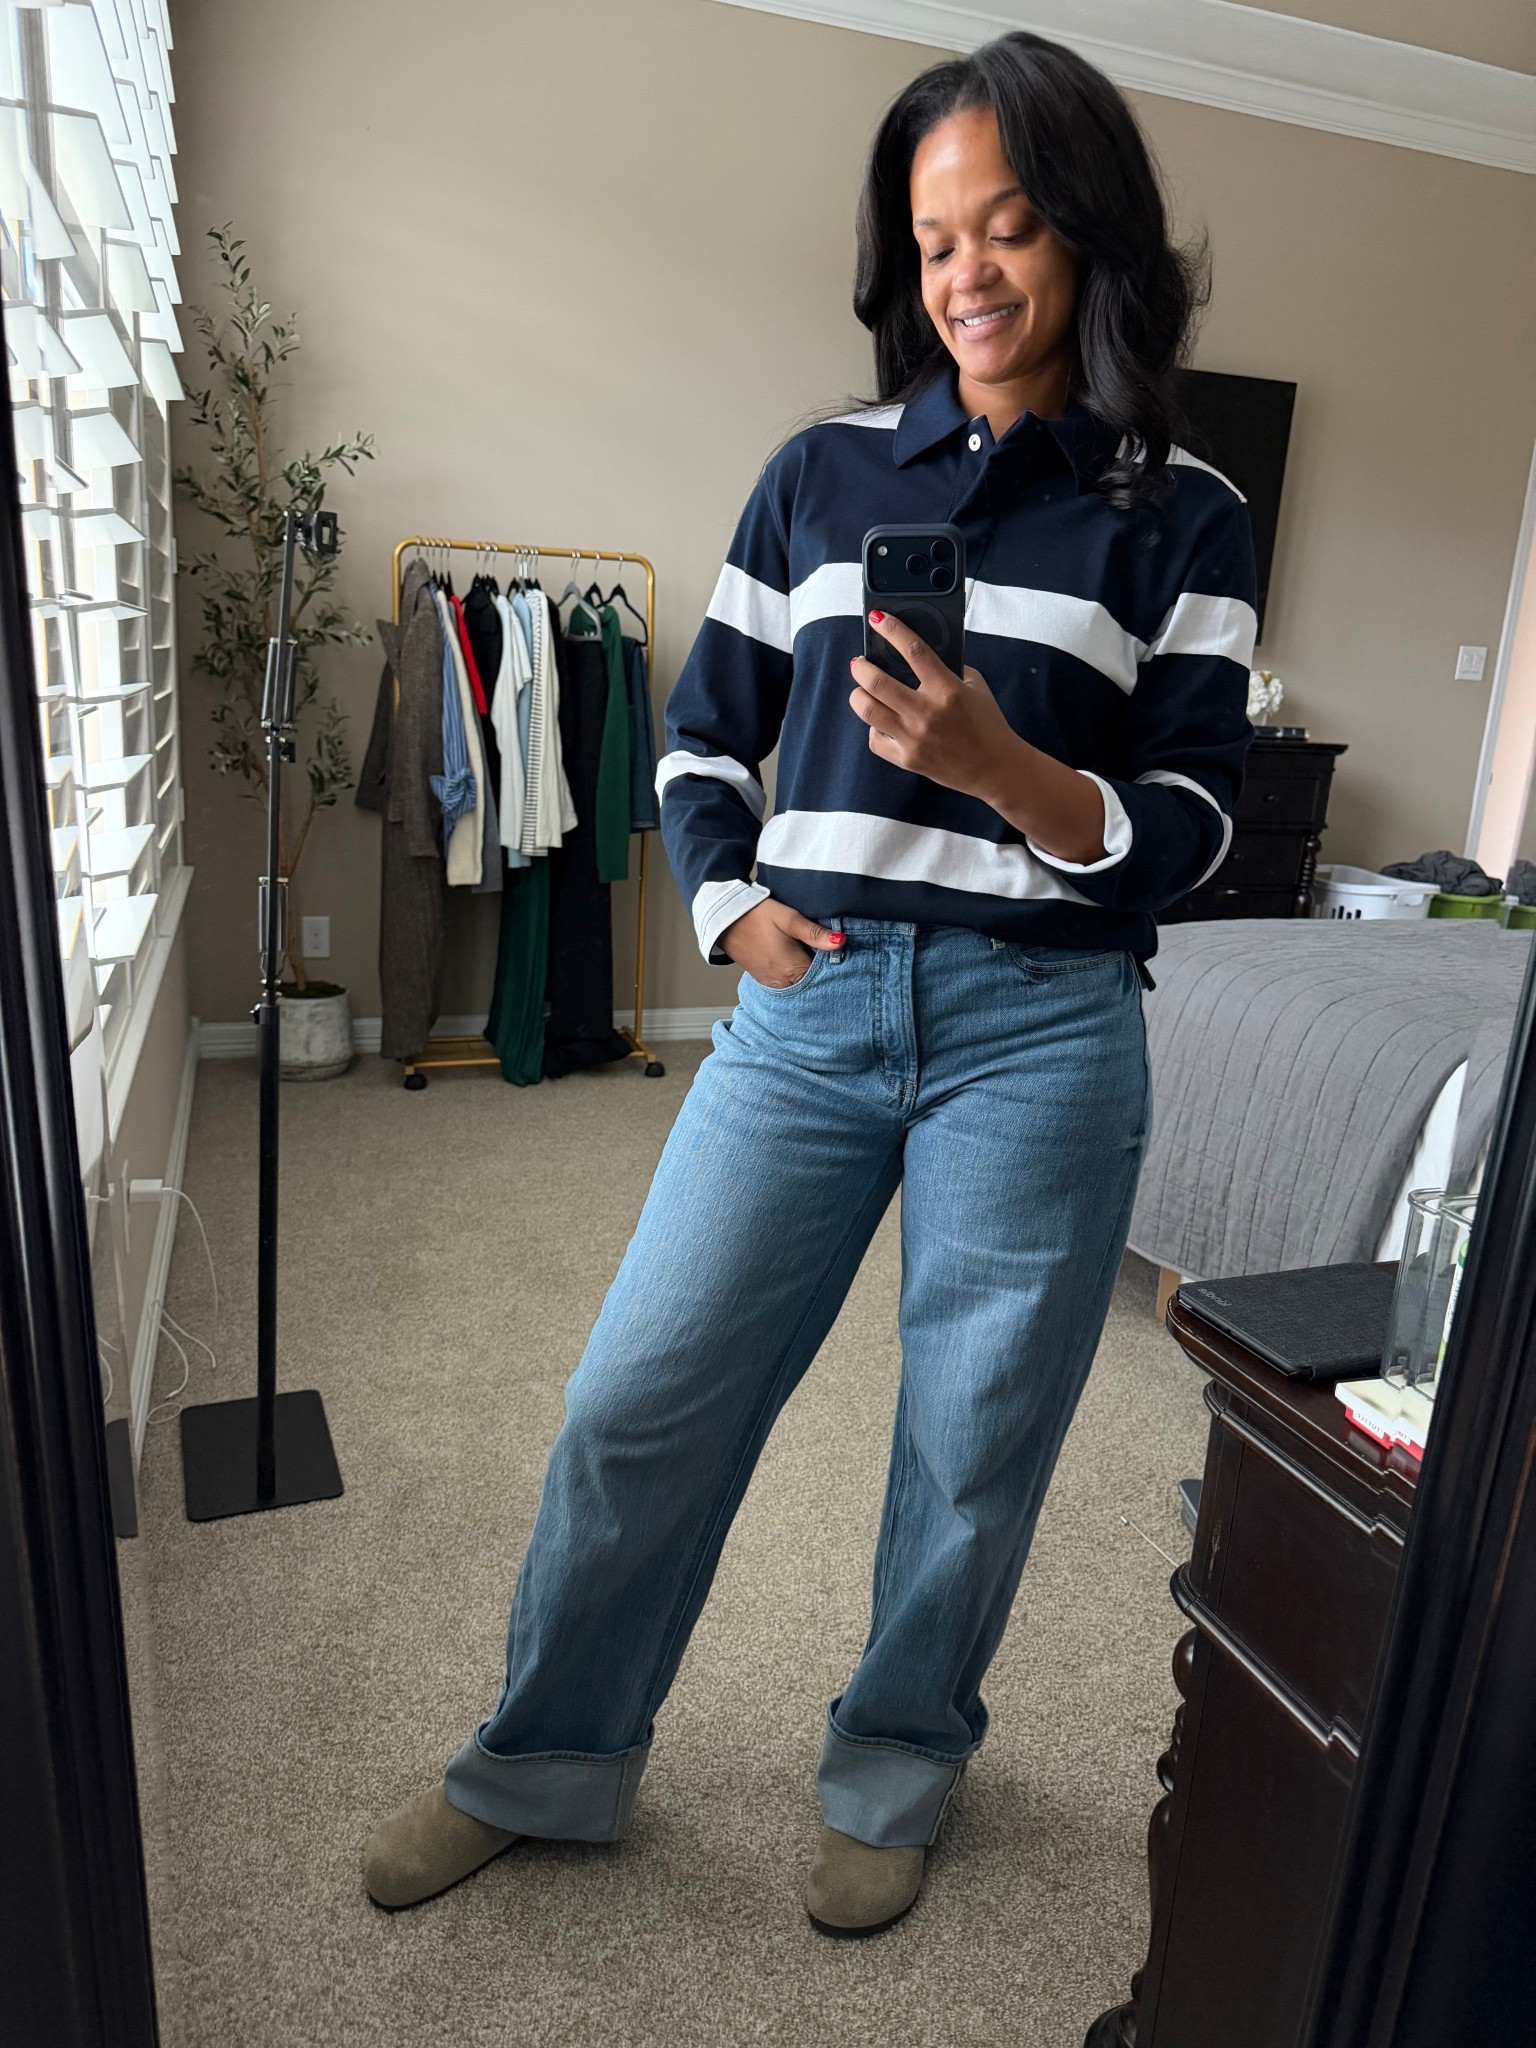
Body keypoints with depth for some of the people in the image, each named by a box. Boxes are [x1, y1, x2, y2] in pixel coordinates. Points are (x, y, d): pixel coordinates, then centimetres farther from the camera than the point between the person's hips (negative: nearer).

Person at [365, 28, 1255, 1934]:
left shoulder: (1178, 517, 5)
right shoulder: (823, 471, 11)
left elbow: (1188, 828, -1)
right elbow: (703, 734, 14)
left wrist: (997, 764, -19)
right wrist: (732, 907, -3)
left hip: (1039, 1030, -1)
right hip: (810, 1004, 2)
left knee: (973, 1442, 10)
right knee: (639, 1401, 4)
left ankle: (890, 1776, 38)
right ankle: (545, 1761, 31)